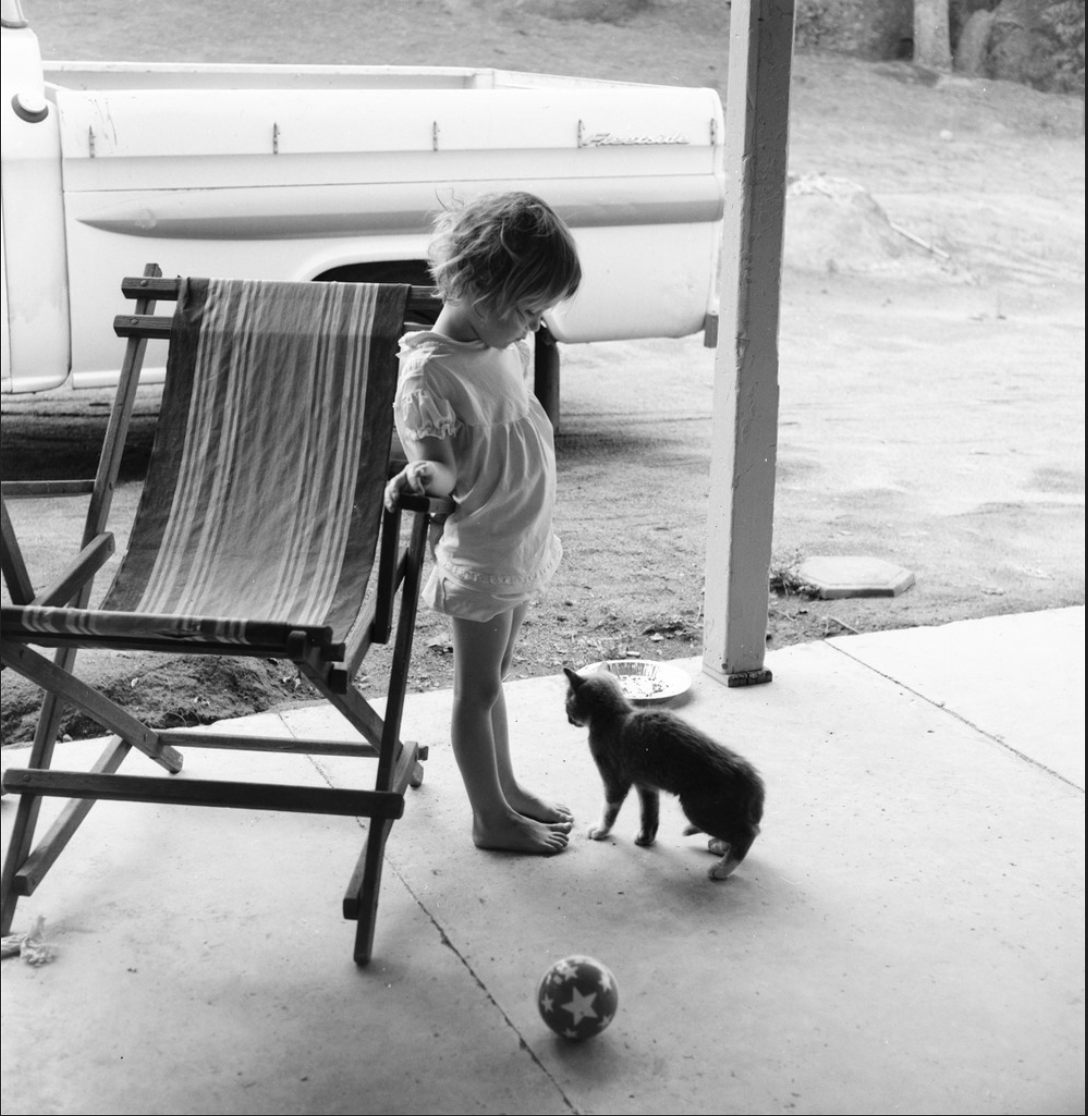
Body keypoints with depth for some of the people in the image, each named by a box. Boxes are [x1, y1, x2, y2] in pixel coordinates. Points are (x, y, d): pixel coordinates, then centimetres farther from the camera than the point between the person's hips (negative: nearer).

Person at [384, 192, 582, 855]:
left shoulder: (507, 344, 2)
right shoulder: (429, 371, -23)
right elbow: (441, 465, -30)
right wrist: (422, 476, -47)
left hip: (525, 545, 8)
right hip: (480, 557, -8)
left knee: (495, 677, 23)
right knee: (478, 688, 8)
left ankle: (506, 788, 38)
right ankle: (492, 818, 22)